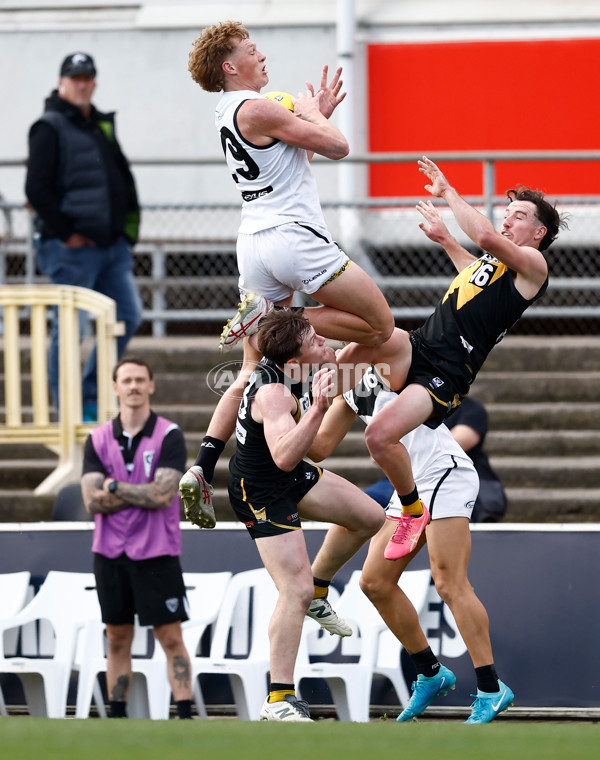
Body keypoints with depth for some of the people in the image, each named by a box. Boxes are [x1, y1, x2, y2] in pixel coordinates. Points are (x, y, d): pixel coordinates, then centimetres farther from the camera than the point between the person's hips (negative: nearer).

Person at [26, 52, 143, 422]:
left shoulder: (103, 126, 16)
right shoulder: (50, 128, -7)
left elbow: (124, 182, 24)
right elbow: (37, 189, -13)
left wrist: (128, 225, 11)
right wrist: (66, 233, -13)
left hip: (112, 244, 8)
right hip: (72, 247, -8)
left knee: (128, 316, 5)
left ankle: (92, 397, 17)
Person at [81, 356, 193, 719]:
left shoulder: (169, 436, -4)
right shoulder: (99, 440, 6)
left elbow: (163, 495, -16)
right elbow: (93, 500, -5)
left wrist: (114, 487, -8)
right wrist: (144, 493, -11)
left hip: (156, 553, -3)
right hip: (111, 553, 3)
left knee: (172, 638, -4)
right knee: (118, 639, 8)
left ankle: (186, 716, -6)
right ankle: (118, 715, 13)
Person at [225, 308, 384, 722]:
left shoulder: (292, 366, -6)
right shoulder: (274, 393, -33)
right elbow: (284, 456, -49)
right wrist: (317, 408, -55)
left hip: (292, 476, 9)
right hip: (262, 494, -9)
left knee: (369, 517, 15)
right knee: (295, 591, -15)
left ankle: (317, 591, 33)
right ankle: (279, 701, -12)